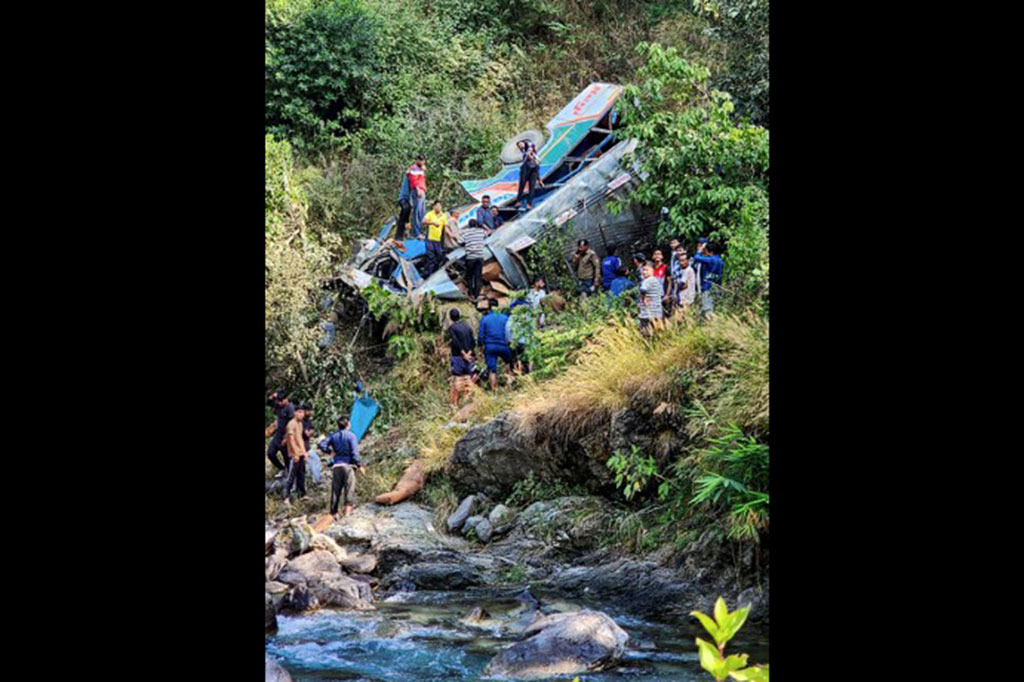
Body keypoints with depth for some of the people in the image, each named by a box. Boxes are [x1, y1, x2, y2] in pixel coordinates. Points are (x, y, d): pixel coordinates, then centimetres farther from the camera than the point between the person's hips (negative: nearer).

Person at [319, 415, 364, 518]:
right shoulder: (351, 436, -7)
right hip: (348, 465, -4)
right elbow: (354, 453, -11)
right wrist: (359, 465, -3)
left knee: (335, 490, 9)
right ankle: (347, 512, -7)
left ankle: (333, 512, 11)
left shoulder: (333, 436, 6)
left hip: (336, 466, 4)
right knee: (349, 489, -1)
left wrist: (330, 451, 12)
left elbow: (322, 445, -3)